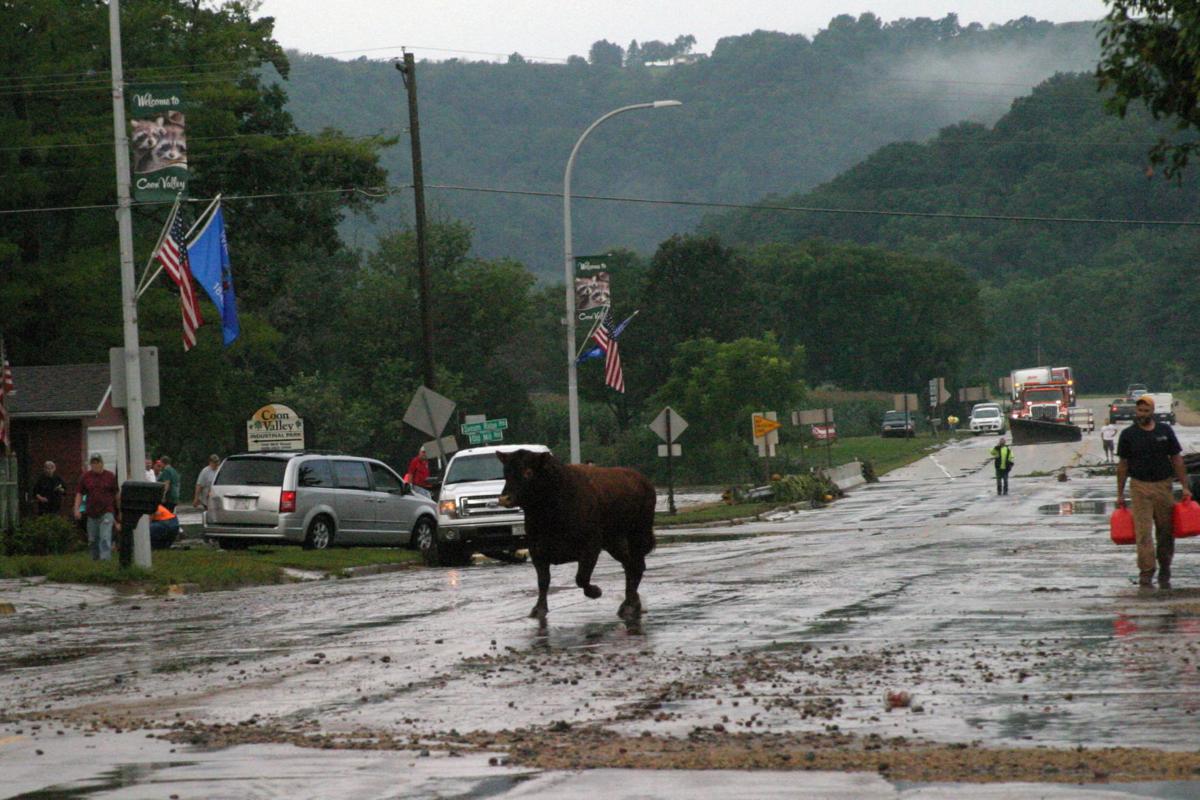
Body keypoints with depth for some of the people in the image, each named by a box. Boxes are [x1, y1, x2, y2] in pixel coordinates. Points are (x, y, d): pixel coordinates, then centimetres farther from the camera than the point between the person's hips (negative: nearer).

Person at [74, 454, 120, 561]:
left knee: (105, 538, -16)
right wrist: (77, 509, 0)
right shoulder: (86, 477, 7)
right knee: (93, 540, 11)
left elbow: (117, 494, 10)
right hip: (92, 513, 3)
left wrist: (119, 509, 13)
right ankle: (95, 558, 27)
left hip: (106, 512, -3)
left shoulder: (110, 476, 3)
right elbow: (79, 494, 9)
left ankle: (105, 558, -21)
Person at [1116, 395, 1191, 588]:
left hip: (1164, 485, 2)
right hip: (1139, 487, -2)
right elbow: (1122, 464, 6)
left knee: (1166, 532, 6)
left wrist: (1185, 487, 1)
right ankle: (1146, 573, -11)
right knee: (1143, 532, -10)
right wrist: (1120, 494, 3)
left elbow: (1177, 460, 8)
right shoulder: (1128, 434, 3)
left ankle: (1164, 574, 17)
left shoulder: (1165, 431, 6)